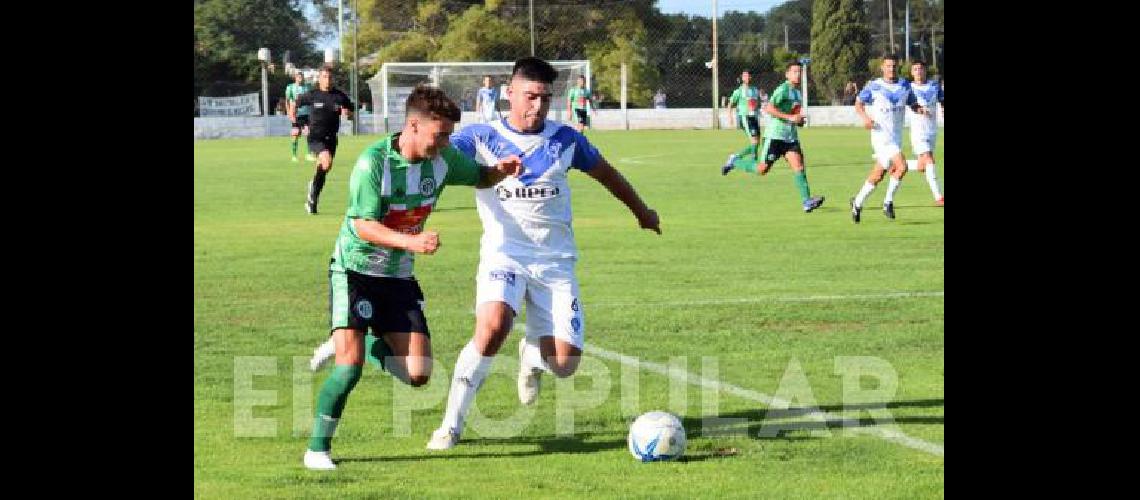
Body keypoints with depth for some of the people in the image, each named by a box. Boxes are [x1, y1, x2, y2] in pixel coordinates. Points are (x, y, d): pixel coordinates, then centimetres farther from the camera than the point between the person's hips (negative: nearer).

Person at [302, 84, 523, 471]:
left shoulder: (442, 158, -5)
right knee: (350, 366, -20)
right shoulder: (373, 162, -21)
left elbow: (479, 178, 14)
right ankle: (318, 448, -4)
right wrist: (412, 243, -38)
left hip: (399, 277, 5)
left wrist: (500, 170, -9)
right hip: (354, 269, -5)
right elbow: (363, 226, -24)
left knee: (418, 375, -3)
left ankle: (370, 344, 26)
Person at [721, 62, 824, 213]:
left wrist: (799, 120, 12)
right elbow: (769, 108, -24)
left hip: (791, 136, 7)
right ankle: (735, 161, 22)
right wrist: (790, 117, -26)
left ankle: (806, 201, -17)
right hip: (775, 135, -7)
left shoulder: (798, 93, 16)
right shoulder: (783, 89, -12)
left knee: (798, 166, -10)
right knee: (762, 169, -1)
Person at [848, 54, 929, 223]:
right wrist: (865, 116, -14)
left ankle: (858, 202, 26)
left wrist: (920, 109, -9)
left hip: (897, 137, 5)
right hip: (881, 135, -5)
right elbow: (858, 103, 6)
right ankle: (888, 202, -5)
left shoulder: (905, 85, 7)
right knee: (901, 167, -21)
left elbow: (913, 104, 15)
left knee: (878, 174, 10)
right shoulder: (873, 86, -4)